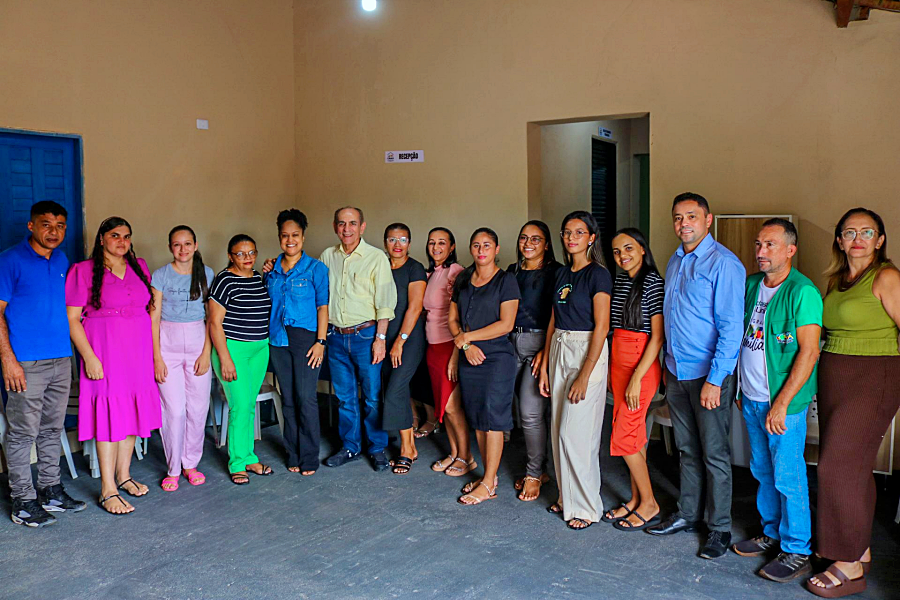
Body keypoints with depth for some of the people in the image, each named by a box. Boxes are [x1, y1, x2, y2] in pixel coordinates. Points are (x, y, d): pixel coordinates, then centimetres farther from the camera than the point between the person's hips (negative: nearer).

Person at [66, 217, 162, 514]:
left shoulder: (139, 267, 11)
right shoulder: (84, 271, -4)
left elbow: (150, 308, 18)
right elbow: (72, 319, -7)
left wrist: (154, 352, 11)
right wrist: (89, 356, -16)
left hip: (138, 350, 5)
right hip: (105, 351, -5)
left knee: (132, 409, 10)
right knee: (109, 412, -6)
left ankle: (123, 475, 23)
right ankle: (108, 490, -1)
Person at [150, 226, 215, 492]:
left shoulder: (206, 274, 5)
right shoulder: (160, 276, 0)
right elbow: (154, 318, -2)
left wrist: (206, 353, -3)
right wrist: (157, 357, -8)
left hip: (198, 341, 2)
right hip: (168, 342, -2)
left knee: (198, 407, 2)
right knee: (174, 410, -6)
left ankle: (191, 464, 19)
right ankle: (173, 469, 9)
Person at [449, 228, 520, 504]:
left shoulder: (506, 280, -5)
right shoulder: (463, 280, 12)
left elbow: (506, 324, -13)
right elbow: (453, 319, 13)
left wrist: (466, 336, -10)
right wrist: (466, 345, -6)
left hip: (497, 357, -6)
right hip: (469, 358, 6)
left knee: (492, 418, -4)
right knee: (477, 418, 9)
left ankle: (488, 485, 4)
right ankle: (489, 475, 21)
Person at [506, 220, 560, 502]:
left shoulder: (554, 272, -4)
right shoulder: (512, 271, 14)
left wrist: (545, 351, -16)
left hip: (539, 343, -6)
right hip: (512, 343, 6)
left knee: (531, 412, -8)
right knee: (523, 412, 10)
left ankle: (534, 474, 7)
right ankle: (540, 469, 23)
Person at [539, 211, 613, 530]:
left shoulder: (598, 274, -10)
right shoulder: (562, 273, 12)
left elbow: (601, 327, -15)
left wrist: (584, 376, -19)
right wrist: (545, 365, 10)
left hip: (587, 352, -7)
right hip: (559, 351, 7)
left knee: (576, 433, -5)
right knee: (559, 430, 11)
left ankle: (585, 506, 10)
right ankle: (567, 496, 26)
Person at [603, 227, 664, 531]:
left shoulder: (653, 282, -12)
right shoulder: (619, 281, 11)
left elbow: (657, 337, -16)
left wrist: (636, 378, -19)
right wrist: (610, 369, 11)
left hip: (642, 366, -7)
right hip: (618, 363, 7)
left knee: (624, 437, -5)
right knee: (635, 434, 13)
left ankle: (650, 506, 9)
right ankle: (636, 499, 23)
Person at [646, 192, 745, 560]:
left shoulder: (724, 264, -14)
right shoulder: (675, 262, 11)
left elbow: (731, 328, -17)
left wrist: (714, 381, -20)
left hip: (709, 376, -7)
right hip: (677, 373, 7)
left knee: (714, 454, 3)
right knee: (688, 450, 17)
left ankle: (720, 529, 16)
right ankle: (688, 515, 30)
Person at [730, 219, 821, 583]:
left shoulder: (802, 292, -14)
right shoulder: (751, 284, 8)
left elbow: (809, 352, -18)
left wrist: (781, 403, -20)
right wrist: (739, 387, 16)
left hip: (783, 402, -7)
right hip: (751, 399, 7)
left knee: (788, 477, 0)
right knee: (762, 471, 17)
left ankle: (797, 551, 14)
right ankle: (771, 533, 32)